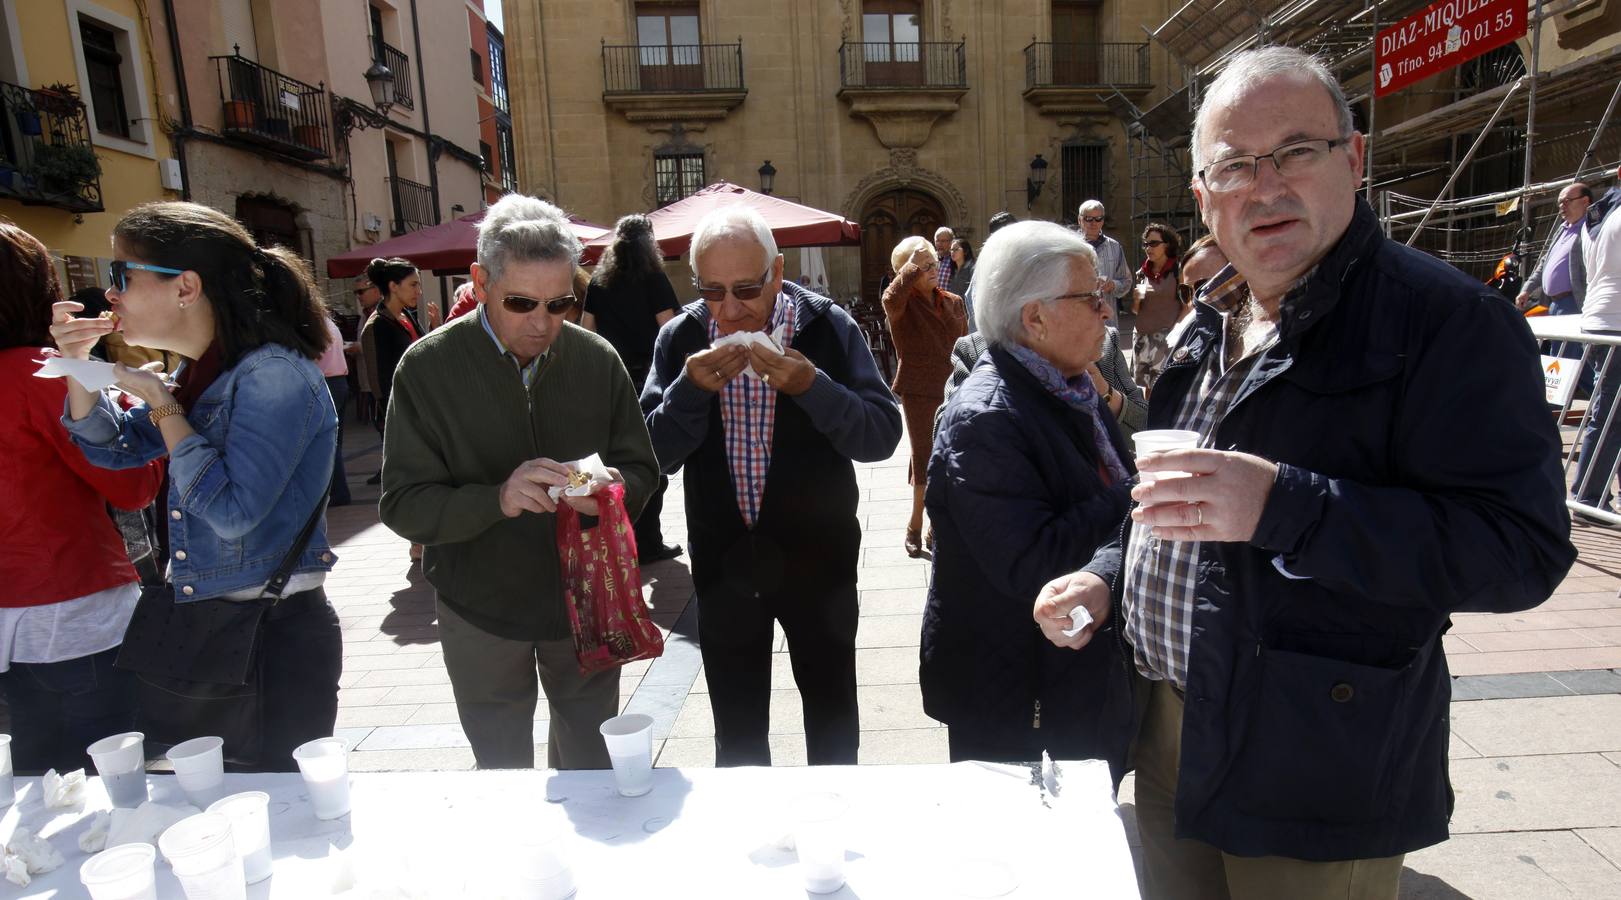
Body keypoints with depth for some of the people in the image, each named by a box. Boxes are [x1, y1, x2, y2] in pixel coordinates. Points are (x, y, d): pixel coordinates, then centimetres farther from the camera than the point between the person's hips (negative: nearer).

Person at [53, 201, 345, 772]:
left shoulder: (275, 374, -20)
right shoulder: (198, 373, 8)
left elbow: (232, 510, -25)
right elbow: (113, 449, 20)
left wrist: (163, 407, -16)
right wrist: (79, 365, 5)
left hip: (277, 639, -8)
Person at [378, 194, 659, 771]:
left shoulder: (597, 359, -6)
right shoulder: (428, 368, -12)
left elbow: (641, 469, 2)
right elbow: (404, 505, -13)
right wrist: (496, 500, -32)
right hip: (482, 612, -1)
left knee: (593, 763, 19)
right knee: (502, 771, 17)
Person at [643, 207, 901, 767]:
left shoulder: (828, 327, -11)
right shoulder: (681, 338, -5)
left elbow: (883, 436, -15)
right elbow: (655, 454, -7)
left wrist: (810, 386, -29)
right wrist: (690, 389, -23)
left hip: (817, 556, -1)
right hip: (723, 558, 2)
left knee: (832, 710, 18)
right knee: (736, 724, 20)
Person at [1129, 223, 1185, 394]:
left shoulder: (1177, 271, -3)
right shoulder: (1143, 273, 12)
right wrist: (1136, 300, -2)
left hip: (1167, 337, -5)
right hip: (1143, 337, 5)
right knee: (1147, 386, 8)